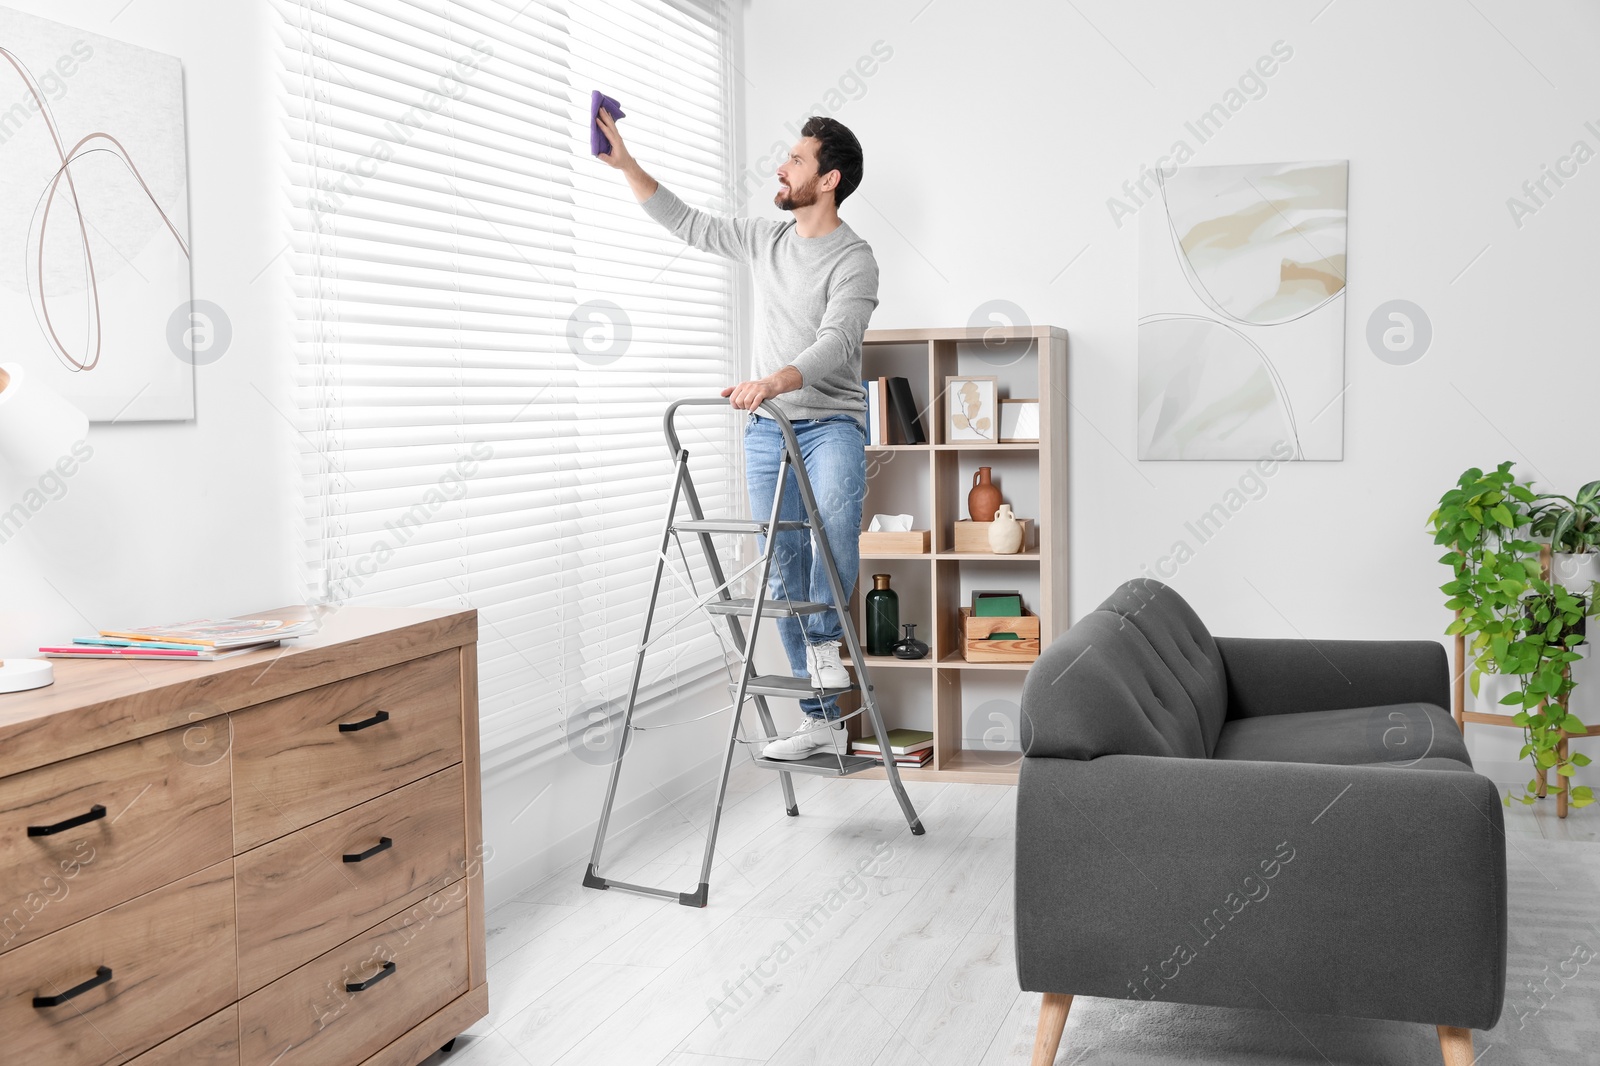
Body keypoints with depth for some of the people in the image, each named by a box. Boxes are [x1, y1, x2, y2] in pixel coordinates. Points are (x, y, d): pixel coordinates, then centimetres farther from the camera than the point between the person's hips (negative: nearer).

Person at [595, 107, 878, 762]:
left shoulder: (854, 260, -9)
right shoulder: (764, 241, 12)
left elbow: (835, 344, -23)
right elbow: (684, 222, 21)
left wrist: (776, 381, -39)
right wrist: (625, 164, 15)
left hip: (831, 421, -5)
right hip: (766, 431, 6)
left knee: (836, 514, -36)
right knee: (784, 572, 2)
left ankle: (825, 636, -12)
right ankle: (821, 721, 8)